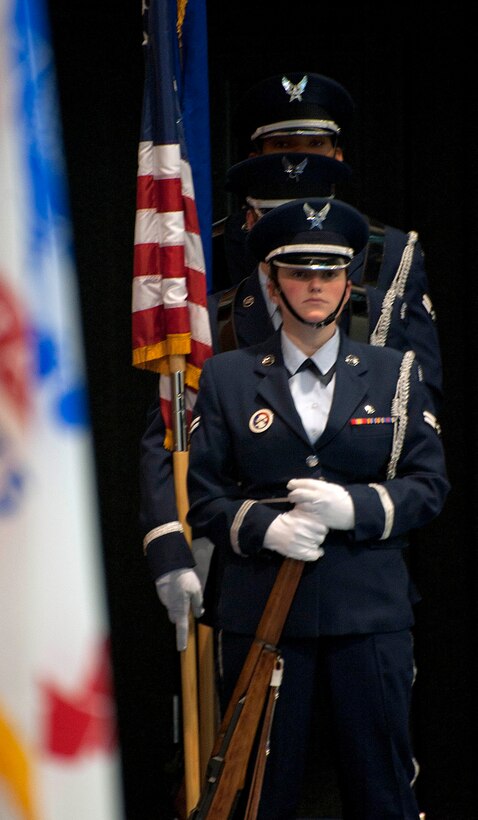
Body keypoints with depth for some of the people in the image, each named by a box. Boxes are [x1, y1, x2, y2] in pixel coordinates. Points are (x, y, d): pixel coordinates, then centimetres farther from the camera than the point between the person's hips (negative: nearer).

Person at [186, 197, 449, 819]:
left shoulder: (395, 374, 9)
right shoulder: (227, 378, 8)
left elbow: (429, 485, 4)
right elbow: (204, 496, 5)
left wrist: (356, 507, -13)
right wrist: (266, 526, -14)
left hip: (371, 611, 0)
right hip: (259, 615, 0)